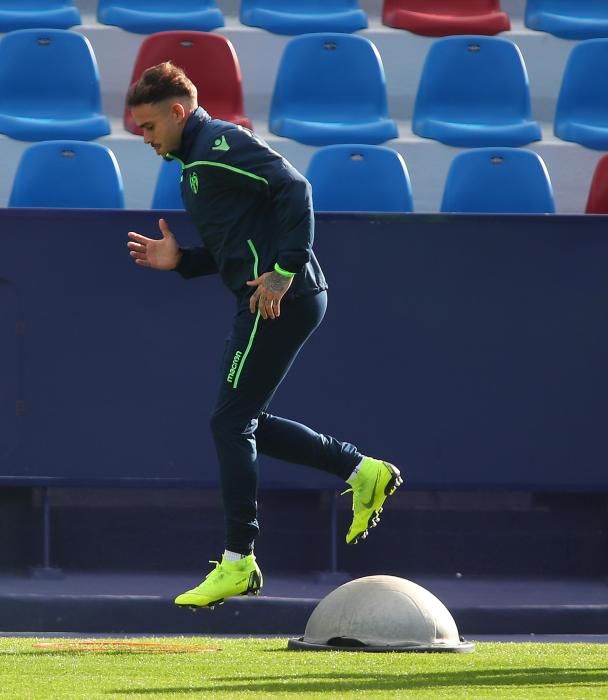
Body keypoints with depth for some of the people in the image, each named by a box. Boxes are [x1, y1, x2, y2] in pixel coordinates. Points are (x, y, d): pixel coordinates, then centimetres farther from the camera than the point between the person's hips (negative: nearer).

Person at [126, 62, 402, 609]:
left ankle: (238, 563, -5)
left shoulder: (221, 143, -8)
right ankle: (363, 471, 15)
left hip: (281, 298, -10)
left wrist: (286, 270, -24)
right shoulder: (195, 163, 23)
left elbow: (294, 188, -20)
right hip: (279, 300, 10)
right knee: (244, 424, 14)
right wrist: (178, 260, 11)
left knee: (231, 424, -8)